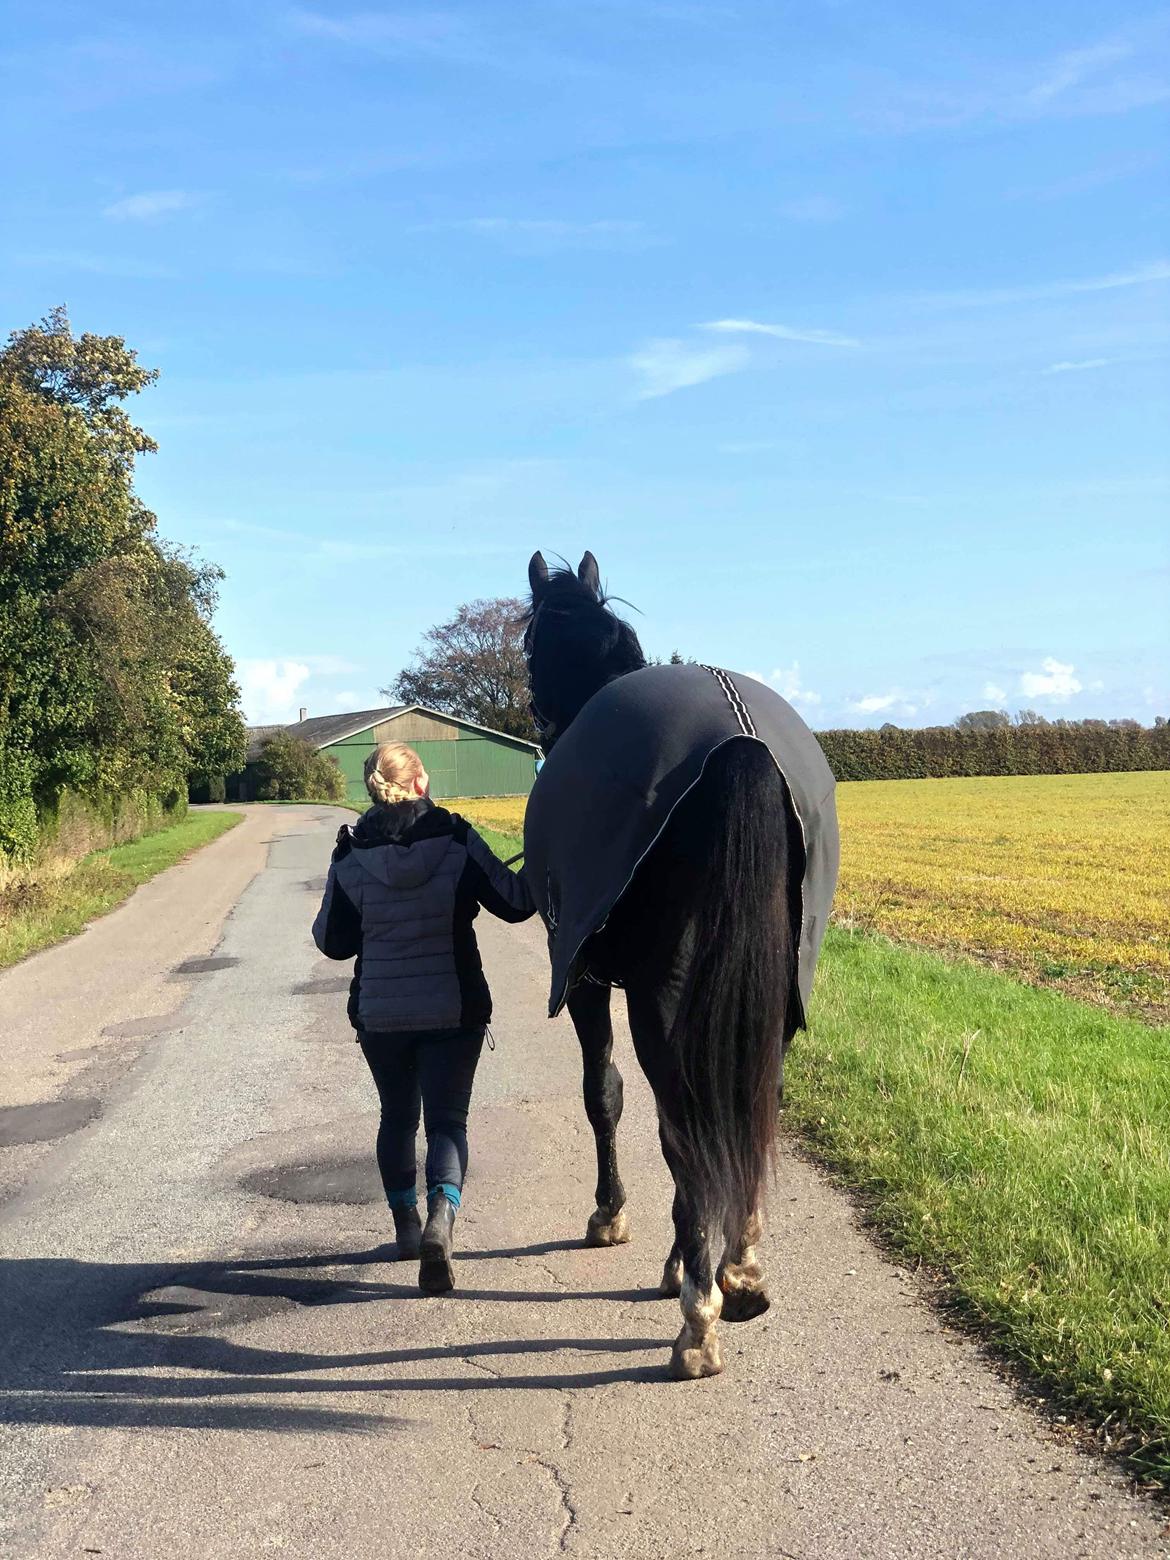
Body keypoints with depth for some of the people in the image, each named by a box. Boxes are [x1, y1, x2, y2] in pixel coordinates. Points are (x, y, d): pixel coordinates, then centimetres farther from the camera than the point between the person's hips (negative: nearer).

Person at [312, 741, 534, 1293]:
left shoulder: (351, 854, -6)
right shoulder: (456, 840, -9)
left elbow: (333, 941, 0)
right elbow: (514, 902, -5)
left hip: (379, 1014, 2)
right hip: (454, 1010, -2)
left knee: (397, 1117, 20)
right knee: (446, 1119, 2)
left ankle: (405, 1222, 30)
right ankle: (441, 1216, -21)